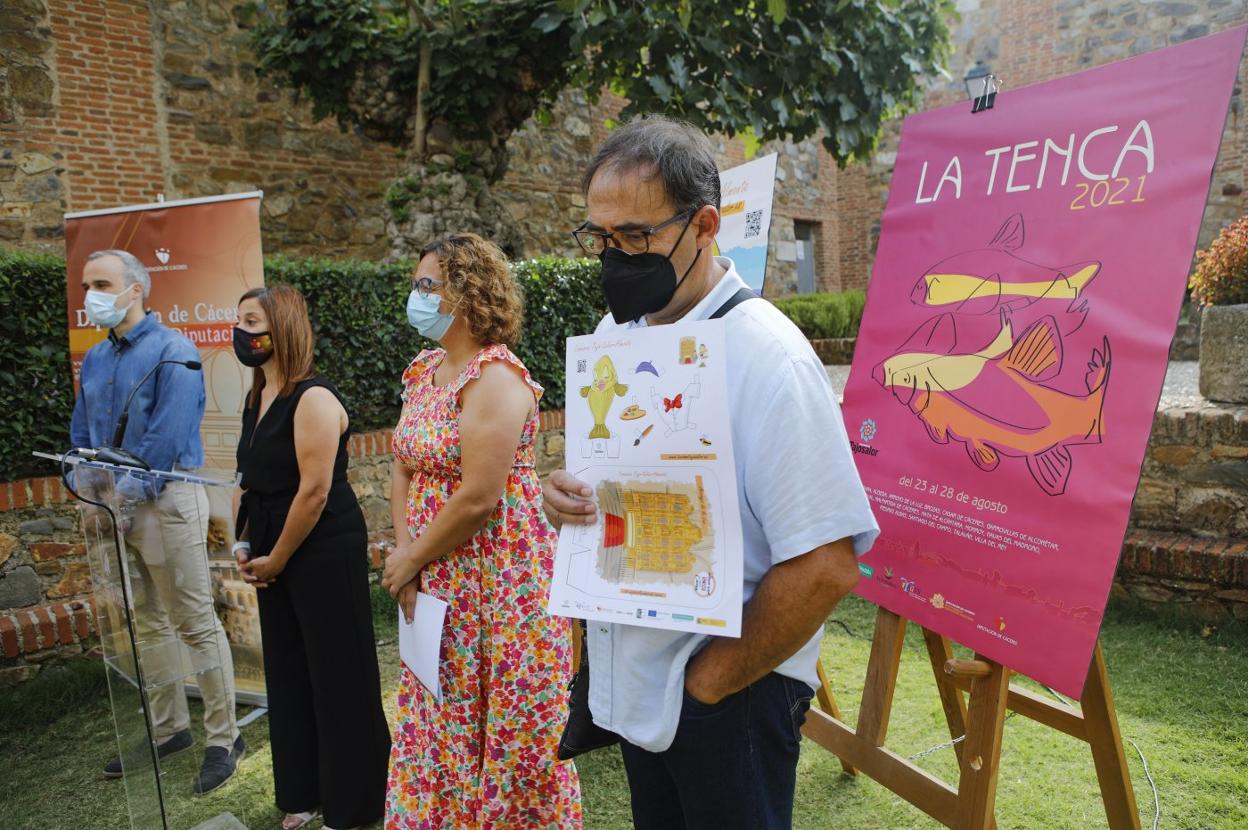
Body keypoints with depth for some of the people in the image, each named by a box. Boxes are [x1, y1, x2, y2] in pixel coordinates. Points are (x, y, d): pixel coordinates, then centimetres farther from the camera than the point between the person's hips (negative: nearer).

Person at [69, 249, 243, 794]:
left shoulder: (171, 351, -10)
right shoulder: (94, 359, 14)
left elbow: (169, 433, -18)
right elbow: (81, 433, 17)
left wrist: (128, 490, -16)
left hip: (165, 500, -8)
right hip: (115, 506, 8)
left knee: (195, 624, -2)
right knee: (147, 624, 16)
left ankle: (223, 738, 8)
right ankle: (169, 728, 30)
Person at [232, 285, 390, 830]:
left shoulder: (312, 399, -18)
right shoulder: (257, 399, 9)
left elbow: (314, 492, -21)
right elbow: (251, 481, 14)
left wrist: (276, 560, -12)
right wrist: (244, 546, 5)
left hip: (325, 554, -9)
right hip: (275, 557, 9)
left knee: (337, 677, 3)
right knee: (288, 672, 17)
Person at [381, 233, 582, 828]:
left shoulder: (494, 377, -19)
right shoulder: (424, 371, 8)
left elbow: (478, 498, -23)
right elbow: (406, 469, 9)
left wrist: (410, 560, -11)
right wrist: (405, 555, -4)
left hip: (500, 576, -8)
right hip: (441, 582, 8)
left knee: (507, 731, 7)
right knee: (444, 719, 19)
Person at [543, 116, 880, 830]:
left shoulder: (769, 357, -23)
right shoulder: (613, 336, 1)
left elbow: (826, 567, -25)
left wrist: (710, 680, -15)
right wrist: (567, 495, -8)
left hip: (731, 694, -7)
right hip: (631, 680, 7)